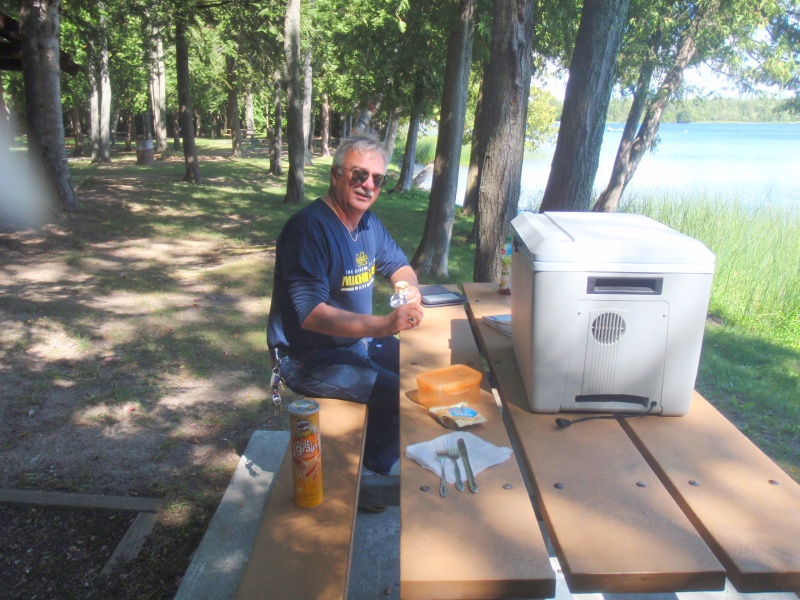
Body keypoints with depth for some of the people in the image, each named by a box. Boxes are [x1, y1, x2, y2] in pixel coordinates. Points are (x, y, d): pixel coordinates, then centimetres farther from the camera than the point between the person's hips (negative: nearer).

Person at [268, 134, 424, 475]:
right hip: (308, 357, -9)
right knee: (397, 393, -21)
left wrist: (409, 289, -8)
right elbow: (311, 314, -32)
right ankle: (376, 468, 8)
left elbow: (399, 265, 17)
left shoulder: (369, 223, 5)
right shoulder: (308, 228, -24)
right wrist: (385, 325, -40)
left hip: (358, 341, 9)